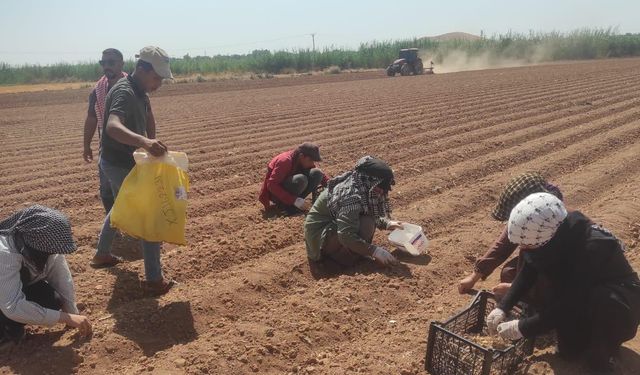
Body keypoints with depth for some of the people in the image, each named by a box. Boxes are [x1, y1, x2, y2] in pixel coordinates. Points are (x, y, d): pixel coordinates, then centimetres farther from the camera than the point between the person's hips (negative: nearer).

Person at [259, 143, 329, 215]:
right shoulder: (285, 161, -25)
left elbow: (320, 174, 7)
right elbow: (271, 185, -31)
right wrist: (294, 200, -34)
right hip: (276, 194, -7)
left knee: (316, 173, -12)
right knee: (300, 180, -36)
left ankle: (297, 200, -10)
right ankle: (285, 205, -16)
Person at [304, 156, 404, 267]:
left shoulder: (361, 186, -4)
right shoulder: (351, 196, -31)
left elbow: (373, 215, 13)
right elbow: (346, 236, -35)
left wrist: (386, 223, -1)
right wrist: (374, 251, -33)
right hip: (320, 234, -9)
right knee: (366, 224, -25)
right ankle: (341, 257, -8)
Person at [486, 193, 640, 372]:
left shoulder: (592, 250, -37)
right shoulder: (556, 236, -18)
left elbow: (569, 305, -34)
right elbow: (527, 273, -8)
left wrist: (523, 328, -30)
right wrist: (502, 307, -18)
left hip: (620, 308, -5)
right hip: (582, 297, 6)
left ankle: (600, 356, -7)